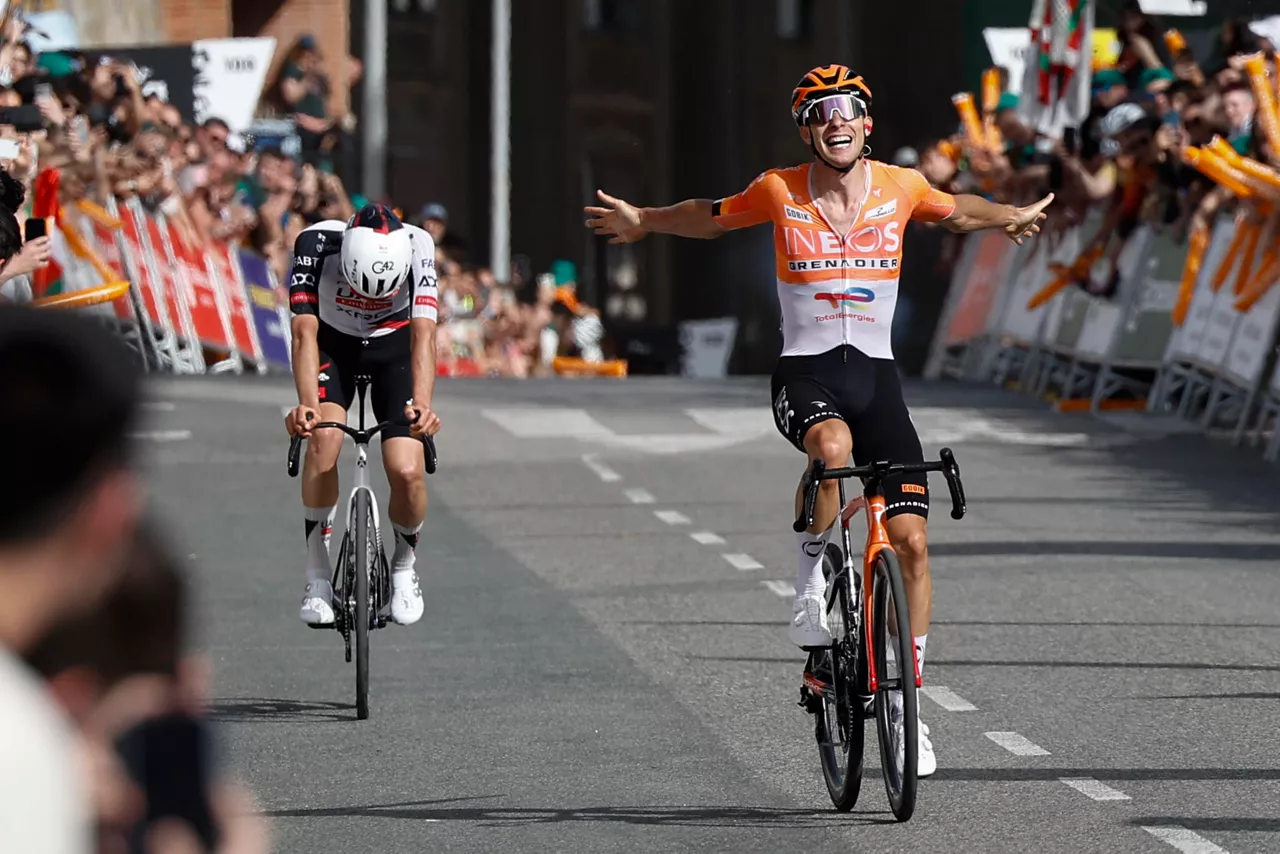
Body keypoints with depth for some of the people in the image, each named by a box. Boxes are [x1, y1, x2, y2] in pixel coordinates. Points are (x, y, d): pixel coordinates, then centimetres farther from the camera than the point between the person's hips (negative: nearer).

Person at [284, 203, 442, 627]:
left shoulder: (417, 246, -31)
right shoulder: (316, 244, -32)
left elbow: (423, 333, -35)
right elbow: (305, 332, -35)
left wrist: (421, 403, -51)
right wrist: (307, 404, -50)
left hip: (395, 343, 0)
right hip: (334, 344, 0)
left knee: (407, 472, -17)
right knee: (323, 436, -29)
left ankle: (404, 565, 14)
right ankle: (318, 576, -16)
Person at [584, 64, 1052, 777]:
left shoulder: (901, 187, 0)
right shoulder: (780, 192, -4)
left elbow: (955, 211, 22)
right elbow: (711, 217, 15)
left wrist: (1009, 218, 14)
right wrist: (645, 222, 12)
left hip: (876, 374, 3)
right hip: (806, 373, -3)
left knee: (912, 540, -6)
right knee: (833, 448, -39)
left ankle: (906, 699, 5)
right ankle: (811, 582, -14)